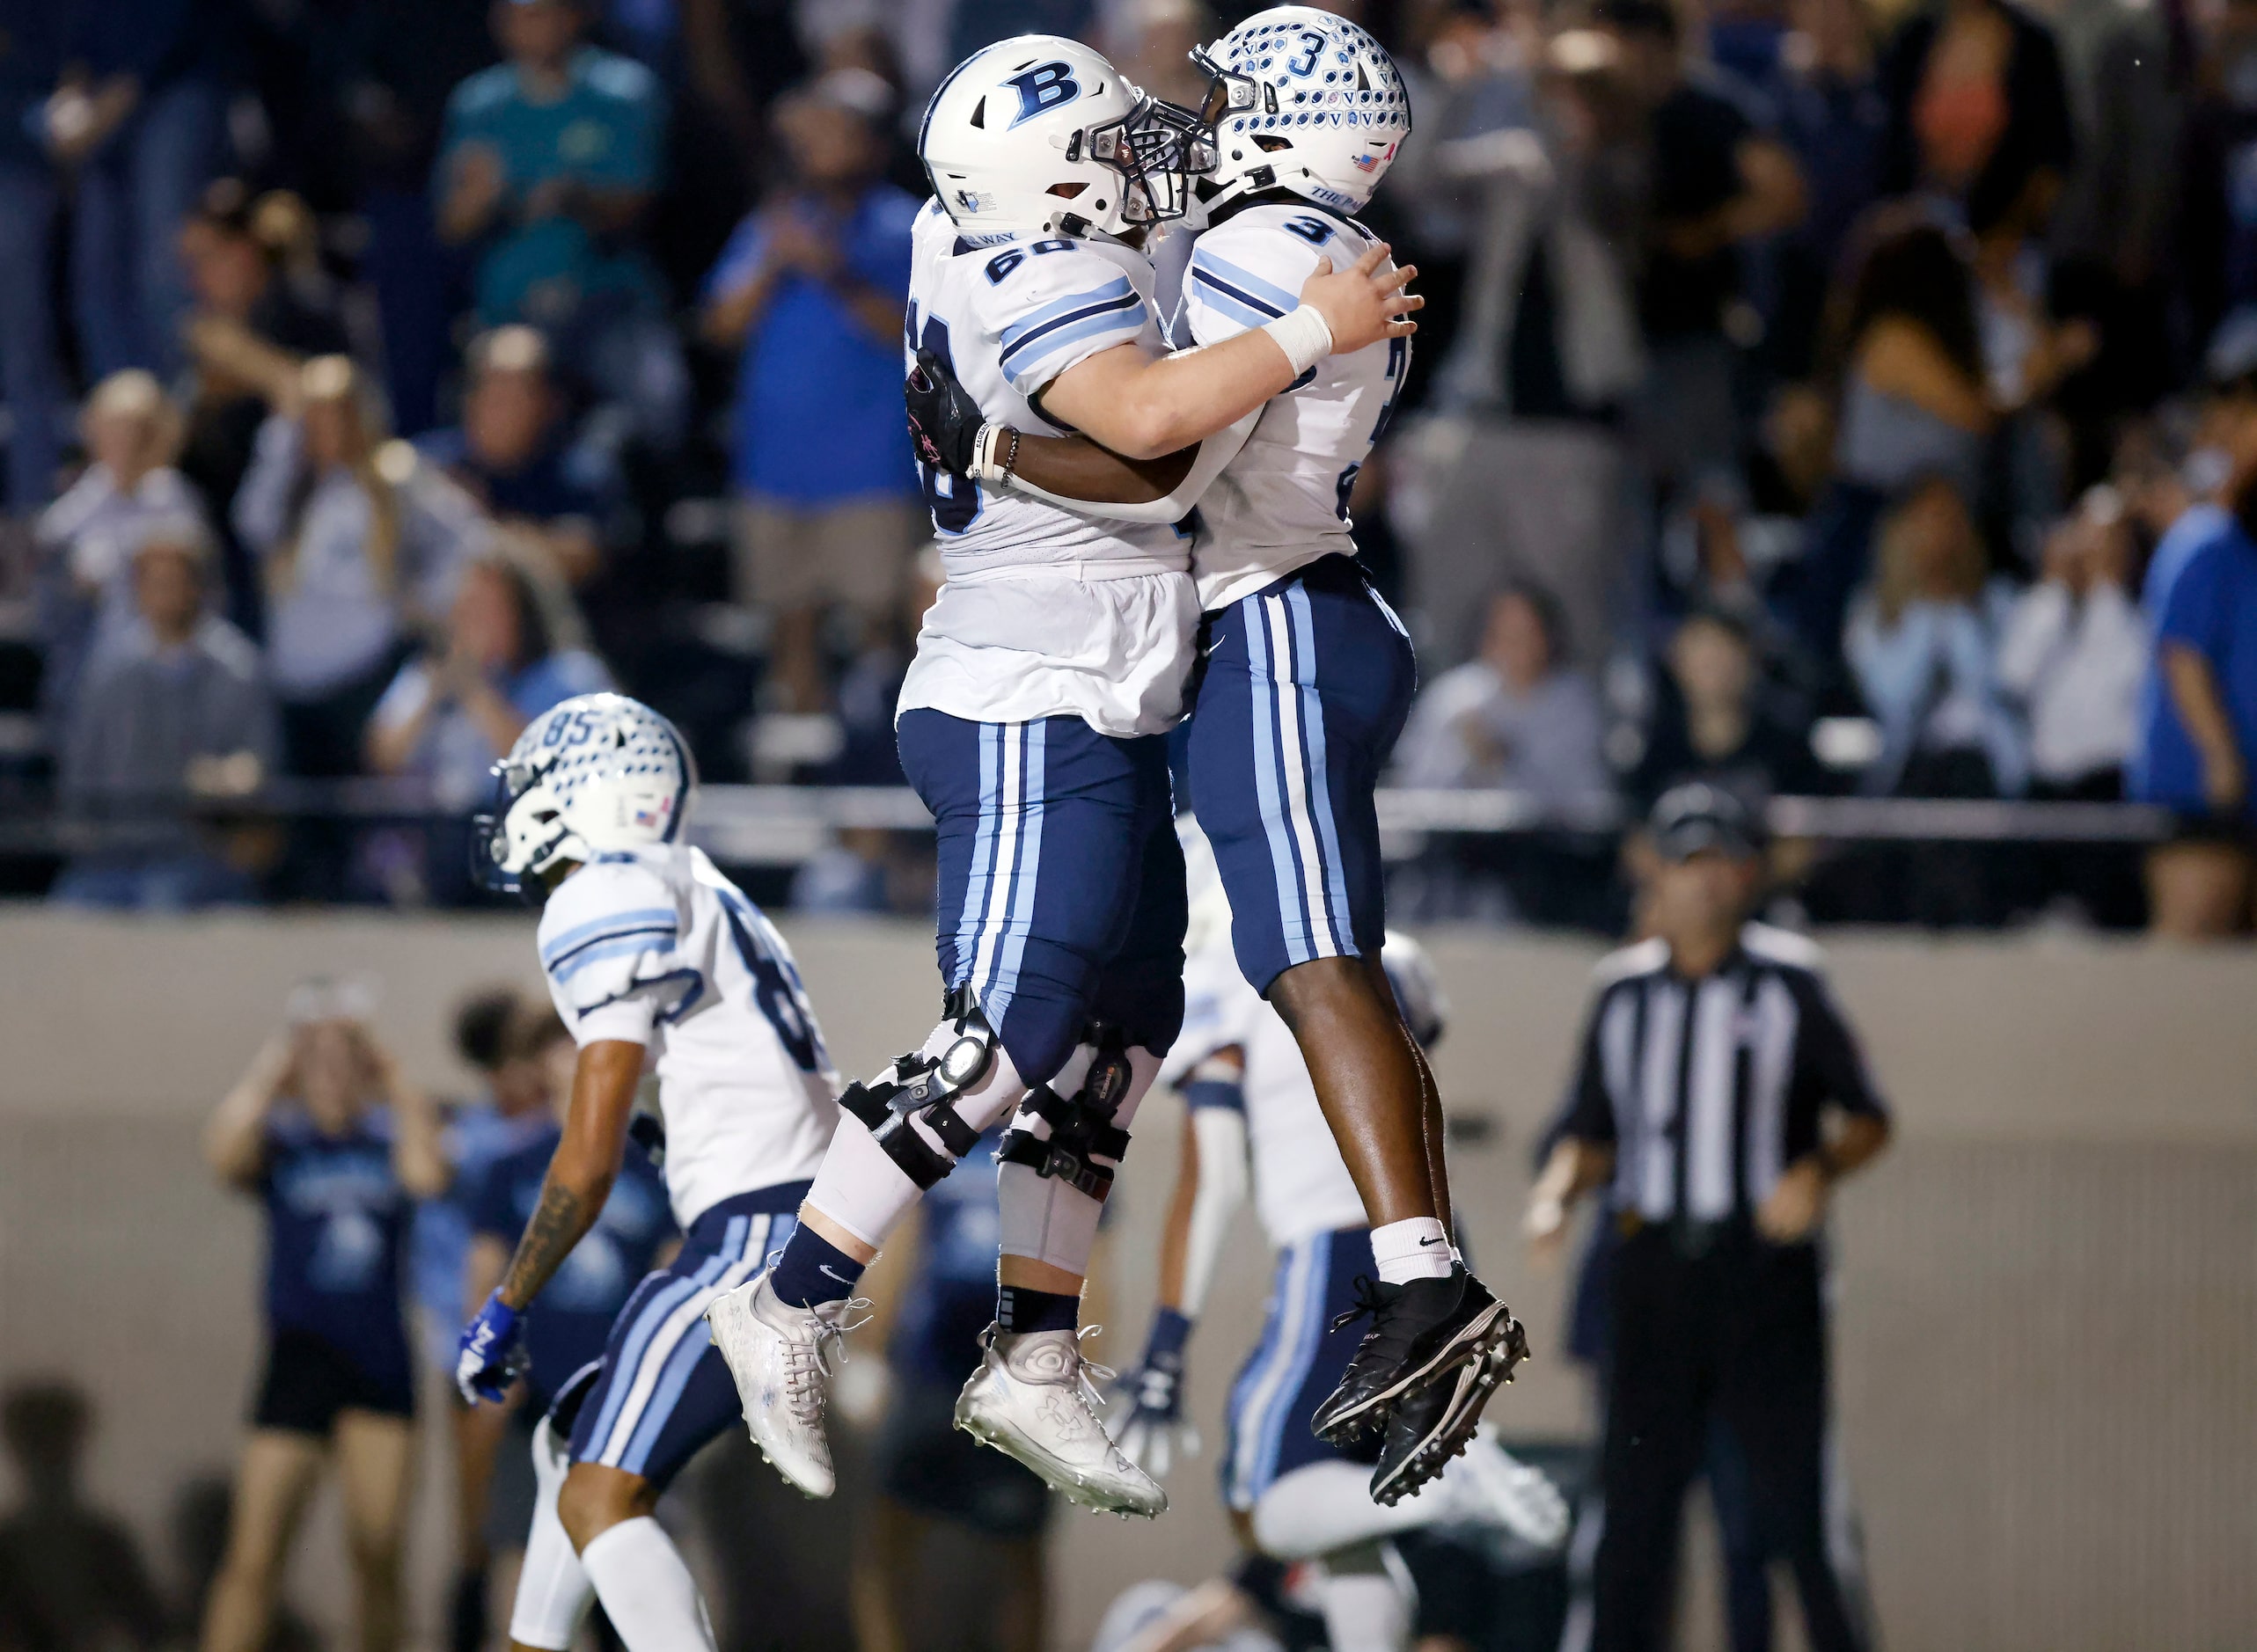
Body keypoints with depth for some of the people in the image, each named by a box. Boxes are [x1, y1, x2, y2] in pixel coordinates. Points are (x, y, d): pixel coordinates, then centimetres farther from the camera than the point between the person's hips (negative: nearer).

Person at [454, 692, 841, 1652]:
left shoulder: (607, 903, -7)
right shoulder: (693, 894, 24)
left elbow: (590, 1159, -11)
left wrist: (506, 1310, -2)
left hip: (754, 1237, -10)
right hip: (812, 1229, 10)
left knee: (598, 1500, -16)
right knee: (571, 1442, 23)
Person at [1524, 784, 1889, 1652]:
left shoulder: (1789, 982, 3)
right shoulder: (1624, 991, 12)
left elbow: (1866, 1119, 4)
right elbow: (1592, 1138, 18)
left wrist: (1820, 1170, -15)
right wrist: (1556, 1192, -3)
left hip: (1767, 1264, -3)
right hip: (1653, 1272, 3)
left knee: (1799, 1501, -8)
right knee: (1631, 1505, 2)